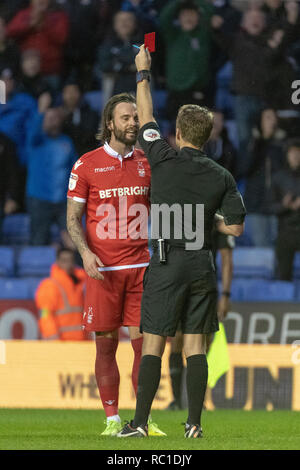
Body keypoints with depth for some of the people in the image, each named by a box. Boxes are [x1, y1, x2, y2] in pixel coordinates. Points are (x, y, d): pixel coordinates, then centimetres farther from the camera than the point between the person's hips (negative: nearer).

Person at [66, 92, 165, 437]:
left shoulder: (146, 163, 10)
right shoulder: (87, 165, 2)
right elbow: (73, 218, 3)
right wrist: (86, 252, -13)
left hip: (140, 266, 2)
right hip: (102, 267, -2)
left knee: (143, 341, -3)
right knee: (105, 344, 0)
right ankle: (112, 419, 6)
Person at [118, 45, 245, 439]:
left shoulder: (164, 160, -6)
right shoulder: (222, 177, 2)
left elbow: (145, 117, 9)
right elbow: (236, 227, 4)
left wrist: (143, 72, 21)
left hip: (167, 264, -3)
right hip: (202, 265, 3)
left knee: (153, 344, -2)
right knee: (195, 345, 5)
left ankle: (140, 421, -5)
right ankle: (194, 423, 2)